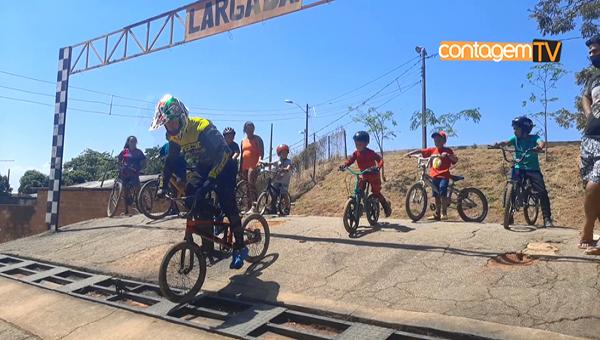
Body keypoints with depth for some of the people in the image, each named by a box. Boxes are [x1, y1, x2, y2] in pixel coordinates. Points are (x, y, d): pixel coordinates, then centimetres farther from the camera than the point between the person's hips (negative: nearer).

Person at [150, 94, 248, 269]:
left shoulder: (202, 126, -31)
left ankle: (240, 248, -1)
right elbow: (171, 160, 3)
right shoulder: (173, 136, -8)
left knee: (227, 204, -16)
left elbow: (222, 154, -37)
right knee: (191, 194, -11)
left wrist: (211, 179, -47)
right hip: (203, 165, 7)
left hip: (223, 165, -7)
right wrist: (164, 186, -1)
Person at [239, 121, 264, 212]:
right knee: (248, 187, 8)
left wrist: (260, 160, -25)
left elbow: (261, 152, -5)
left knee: (251, 184, -22)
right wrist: (240, 168, 18)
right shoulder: (243, 141, 20)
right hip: (245, 167, 6)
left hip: (254, 166, -6)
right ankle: (249, 207, 12)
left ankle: (254, 206, -28)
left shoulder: (257, 139, 4)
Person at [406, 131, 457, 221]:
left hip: (444, 175, -5)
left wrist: (447, 155, -27)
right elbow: (420, 151, 9)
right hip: (434, 176, 5)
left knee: (442, 193, -19)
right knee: (436, 195, 10)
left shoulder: (447, 150, -2)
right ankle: (437, 214, 19)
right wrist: (410, 153, -1)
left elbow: (456, 160, -12)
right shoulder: (432, 150, 9)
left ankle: (444, 213, -9)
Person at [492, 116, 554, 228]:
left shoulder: (534, 138, -1)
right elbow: (506, 142, -12)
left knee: (542, 192, -13)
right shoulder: (515, 138, 5)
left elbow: (541, 143, -22)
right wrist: (498, 144, -35)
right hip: (519, 168, 2)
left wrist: (539, 147, -46)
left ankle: (547, 218, -4)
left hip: (533, 169, -2)